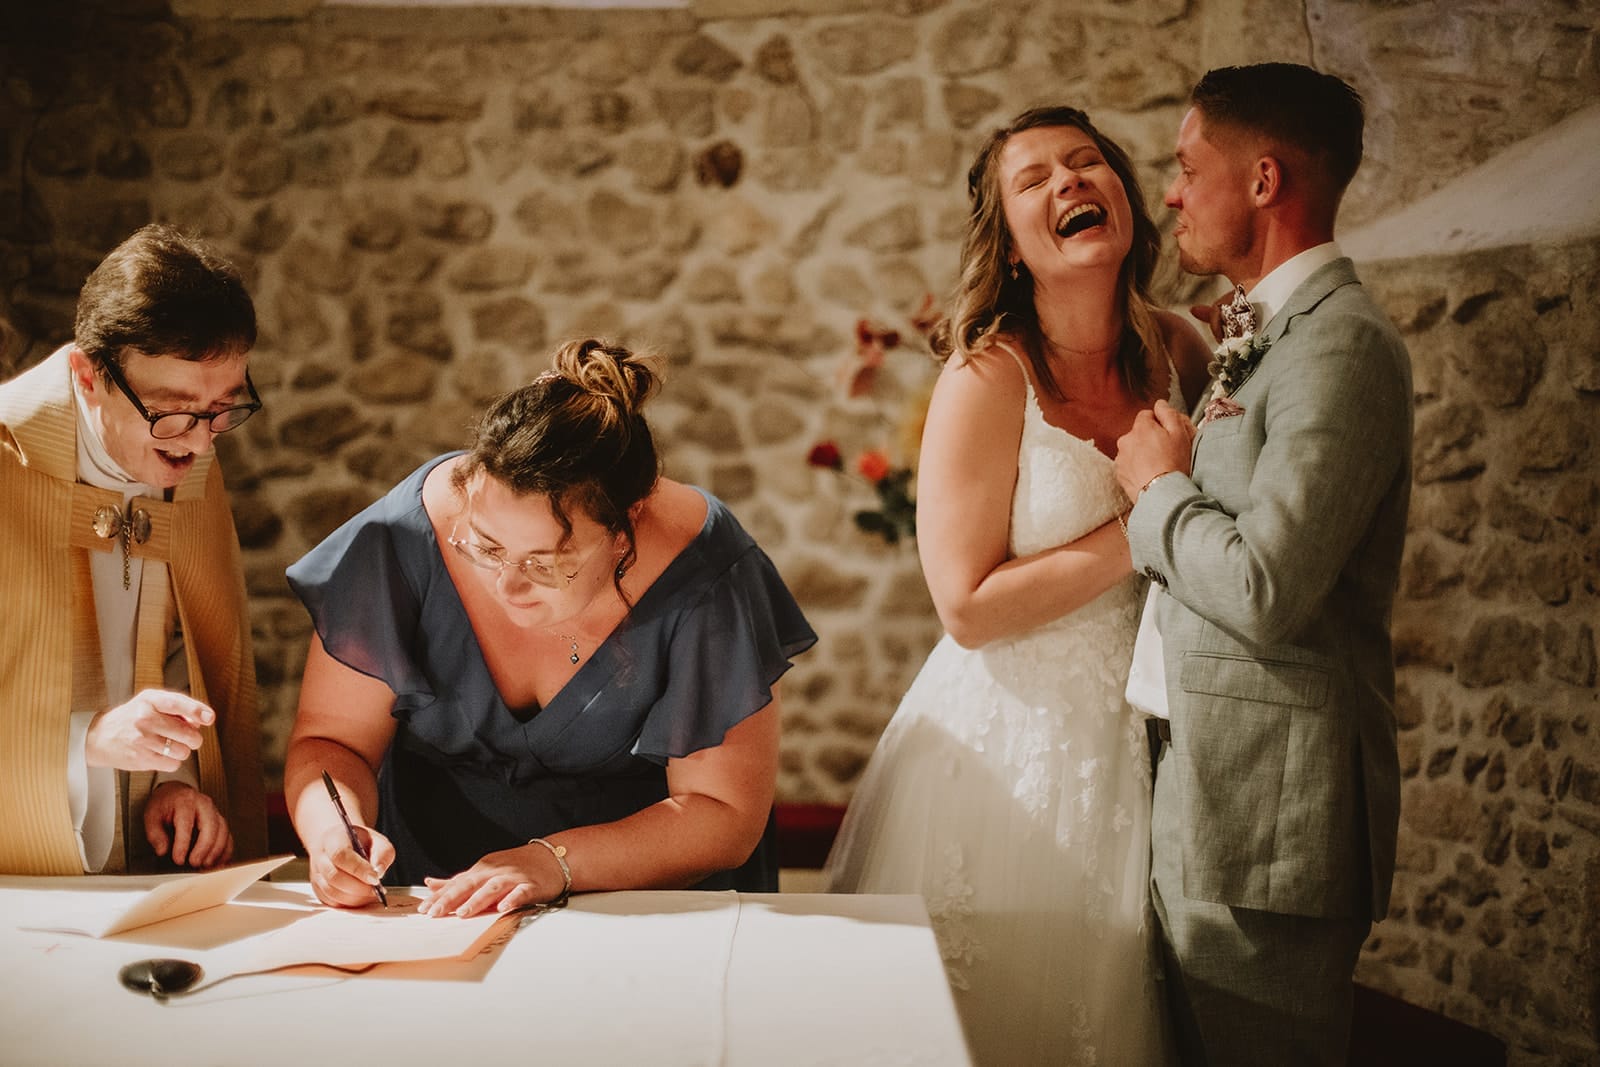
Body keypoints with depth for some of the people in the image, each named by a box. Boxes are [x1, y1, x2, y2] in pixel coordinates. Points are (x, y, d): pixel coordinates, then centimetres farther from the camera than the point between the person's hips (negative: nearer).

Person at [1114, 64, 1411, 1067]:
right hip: (1213, 797, 10)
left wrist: (1159, 486, -11)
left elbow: (1263, 593, -25)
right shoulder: (1269, 340, 15)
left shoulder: (1341, 345, -16)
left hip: (1272, 819, -10)